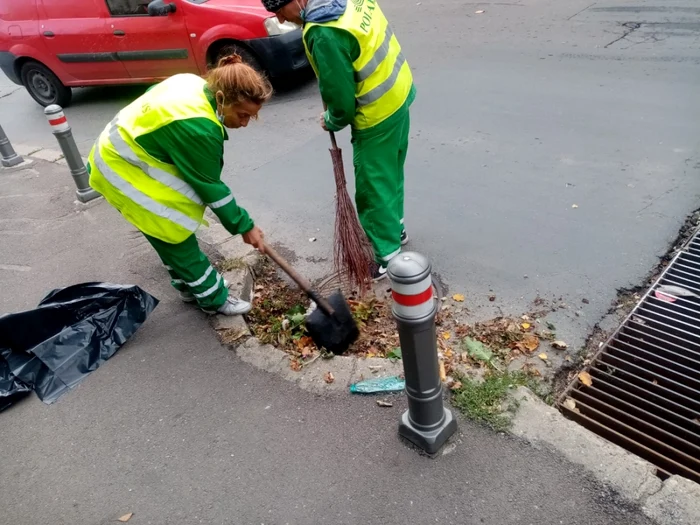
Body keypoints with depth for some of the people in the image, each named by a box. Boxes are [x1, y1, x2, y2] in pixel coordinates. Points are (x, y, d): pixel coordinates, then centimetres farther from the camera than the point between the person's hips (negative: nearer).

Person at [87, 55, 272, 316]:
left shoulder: (196, 84, -7)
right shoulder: (196, 127, -34)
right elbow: (210, 186, -24)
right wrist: (243, 226, -15)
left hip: (124, 150, 10)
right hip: (123, 171, -10)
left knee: (173, 233, 17)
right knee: (175, 236, -2)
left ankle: (191, 288, 32)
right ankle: (214, 298, 11)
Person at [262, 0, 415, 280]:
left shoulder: (323, 34, -25)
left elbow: (342, 98, -21)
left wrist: (331, 122, 0)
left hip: (378, 114, -9)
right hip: (398, 92, 9)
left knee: (374, 189, 4)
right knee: (391, 174, 23)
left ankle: (388, 256, 17)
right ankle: (394, 228, 42)